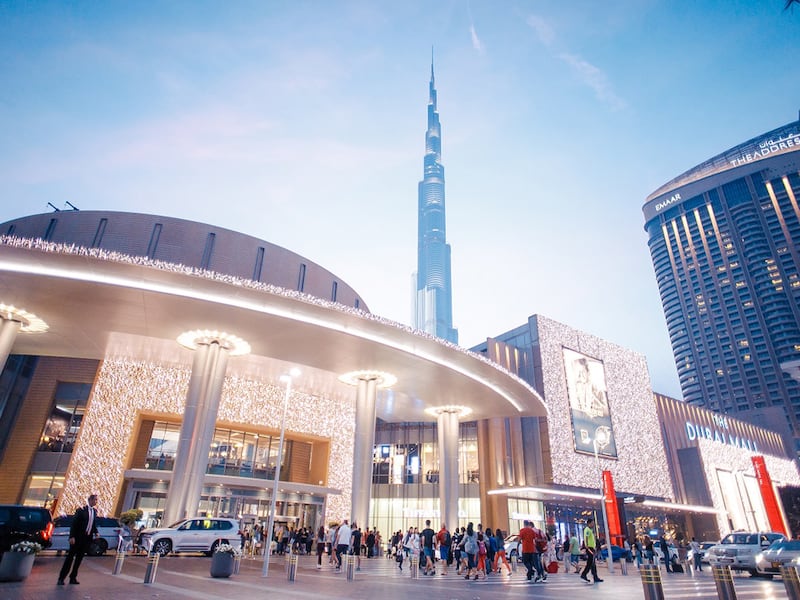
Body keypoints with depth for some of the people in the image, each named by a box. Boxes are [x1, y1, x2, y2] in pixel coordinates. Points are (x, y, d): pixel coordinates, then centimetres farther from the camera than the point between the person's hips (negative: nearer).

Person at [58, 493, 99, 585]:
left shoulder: (94, 511, 9)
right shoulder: (81, 510, -9)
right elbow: (74, 524, -11)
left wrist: (95, 532, 0)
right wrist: (72, 536, -17)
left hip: (87, 538, 6)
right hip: (78, 537, -5)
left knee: (79, 558, 11)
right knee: (70, 557, -1)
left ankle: (73, 577, 19)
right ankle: (61, 578, 6)